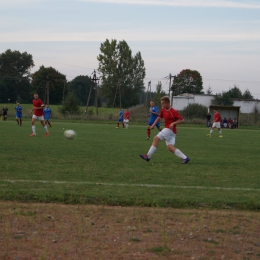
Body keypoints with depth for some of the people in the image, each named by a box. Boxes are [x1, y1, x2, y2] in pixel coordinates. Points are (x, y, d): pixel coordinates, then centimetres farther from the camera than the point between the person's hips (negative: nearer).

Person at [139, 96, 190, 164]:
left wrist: (173, 123, -24)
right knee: (170, 147, 1)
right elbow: (159, 117, 26)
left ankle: (148, 156, -9)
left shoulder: (173, 112, -13)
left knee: (156, 138, -11)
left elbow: (182, 120, -12)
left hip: (170, 129, -9)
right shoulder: (163, 110, 11)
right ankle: (184, 158, 2)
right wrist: (154, 124, 15)